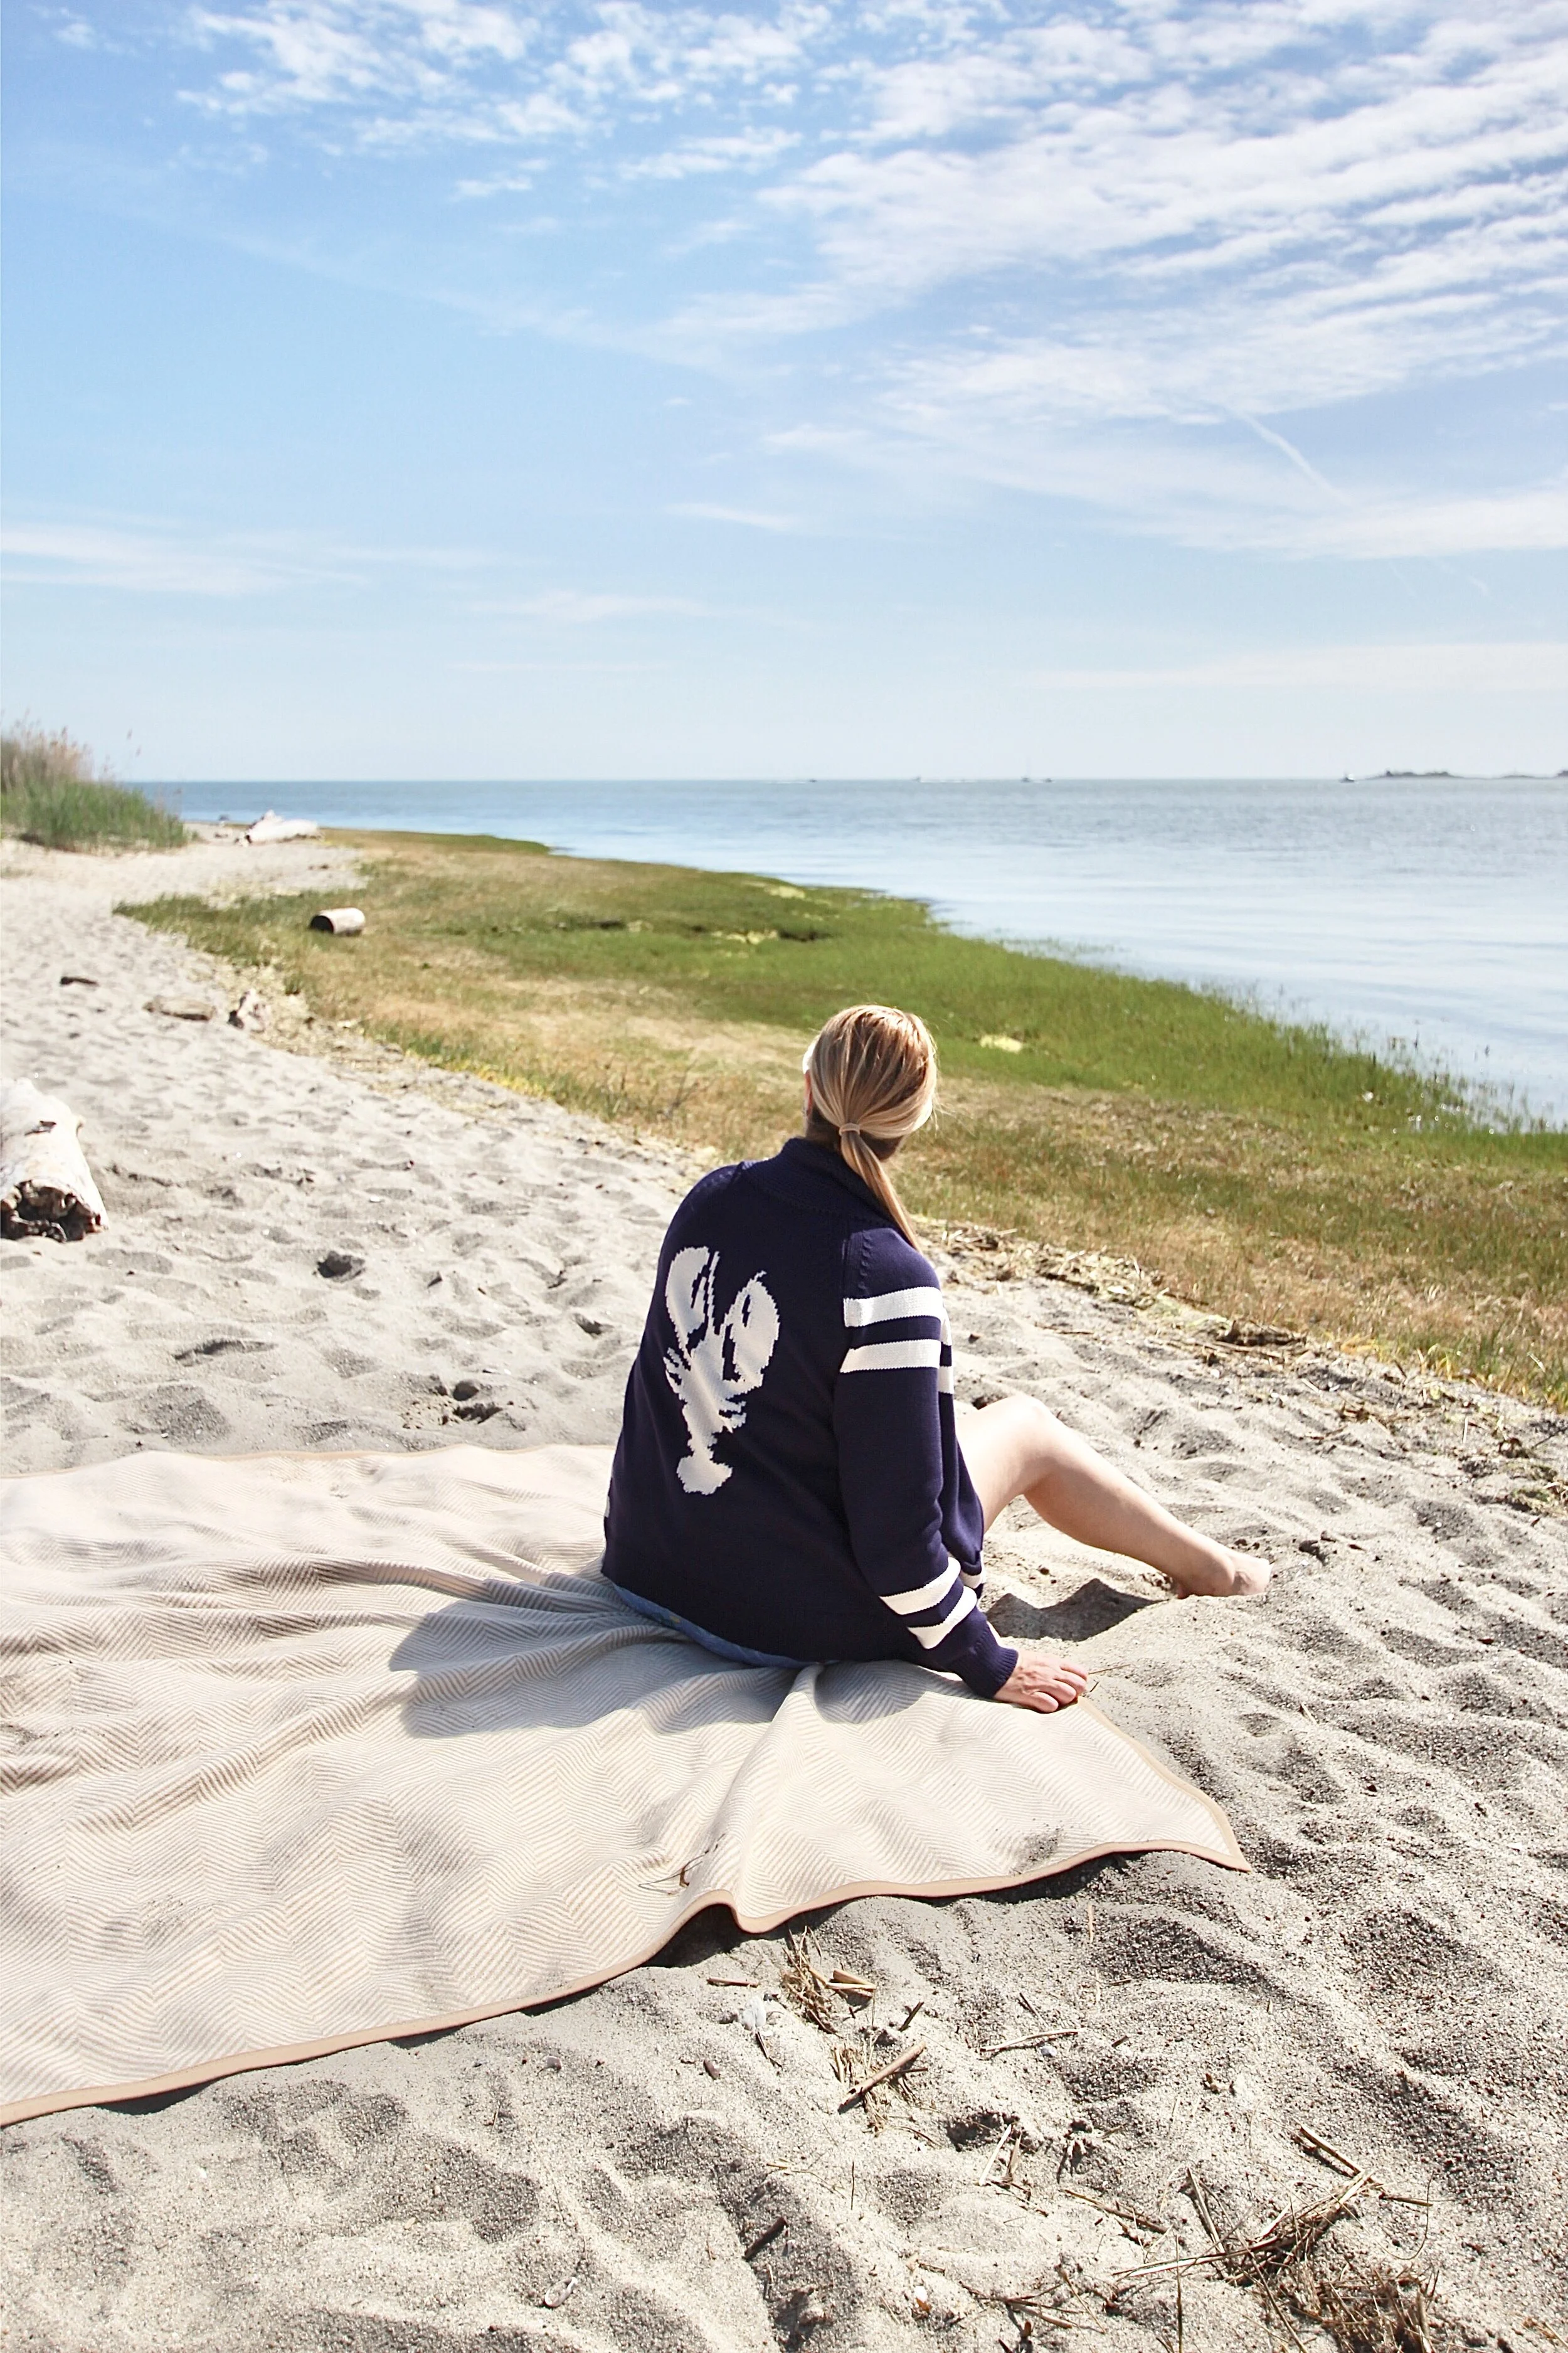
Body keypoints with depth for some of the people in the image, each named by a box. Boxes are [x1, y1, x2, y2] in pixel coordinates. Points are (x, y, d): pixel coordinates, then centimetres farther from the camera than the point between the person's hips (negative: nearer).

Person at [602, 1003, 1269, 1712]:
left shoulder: (708, 1199, -6)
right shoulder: (885, 1280, -26)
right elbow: (895, 1527, -23)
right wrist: (989, 1664, -9)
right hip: (793, 1618, -6)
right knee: (1025, 1425, 14)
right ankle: (1208, 1568, 37)